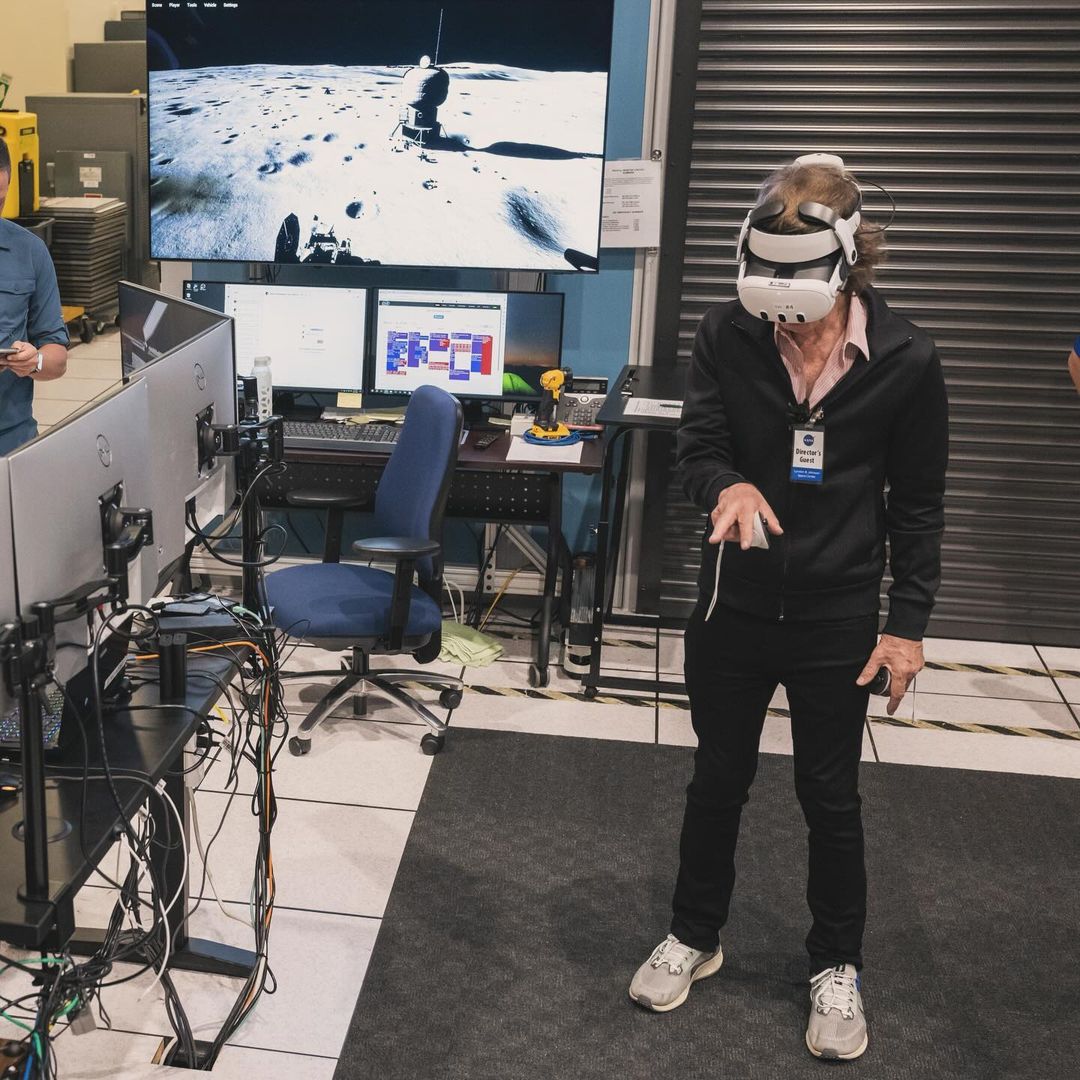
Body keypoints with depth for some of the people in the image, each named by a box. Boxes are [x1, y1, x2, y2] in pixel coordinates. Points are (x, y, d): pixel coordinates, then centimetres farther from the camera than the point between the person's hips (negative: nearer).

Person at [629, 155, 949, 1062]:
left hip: (837, 619, -1)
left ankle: (837, 967, 35)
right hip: (733, 606, 2)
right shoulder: (727, 336, -8)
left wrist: (909, 622, -5)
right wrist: (728, 485, -33)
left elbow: (918, 504, -3)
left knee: (831, 798, 13)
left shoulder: (906, 361, -11)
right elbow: (696, 447, -9)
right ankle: (695, 936, 38)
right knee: (717, 780, 17)